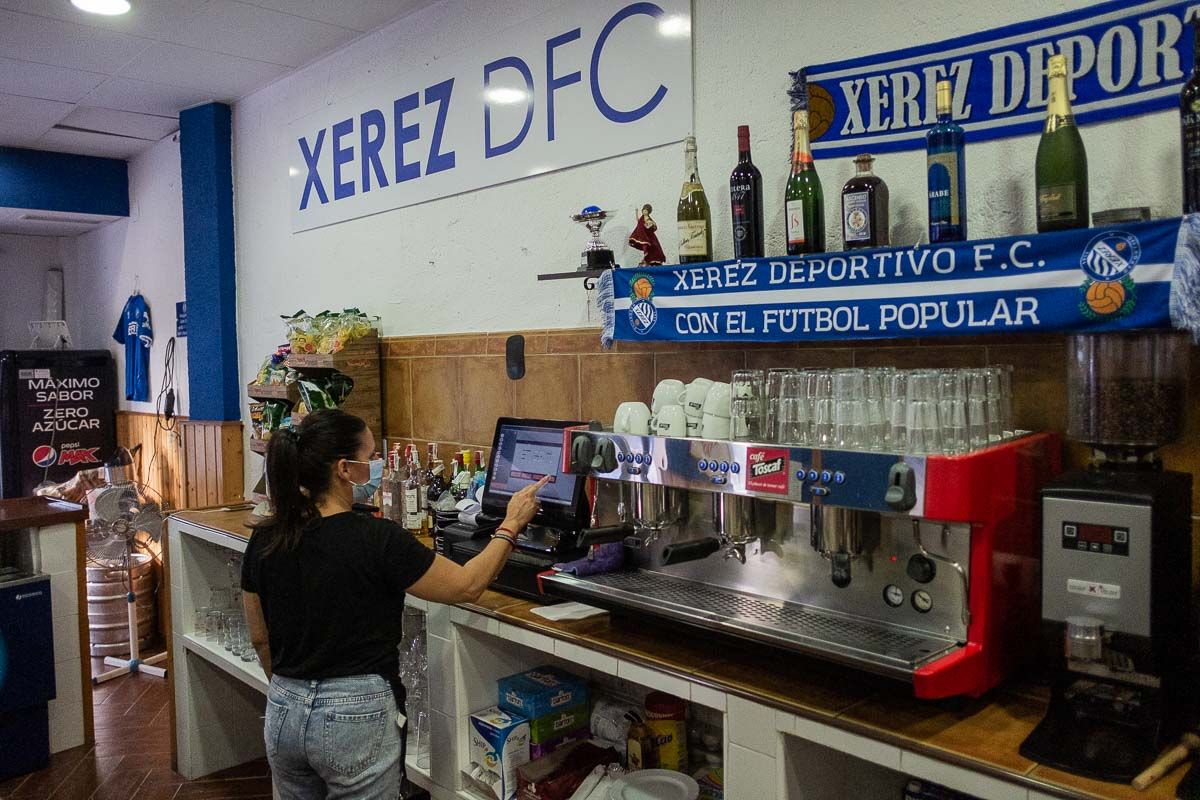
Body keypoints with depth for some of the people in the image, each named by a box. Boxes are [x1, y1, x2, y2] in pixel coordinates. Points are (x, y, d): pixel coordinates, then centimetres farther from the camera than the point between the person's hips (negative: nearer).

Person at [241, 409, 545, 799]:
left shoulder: (264, 539, -3)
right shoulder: (377, 539, -20)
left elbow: (260, 638, 9)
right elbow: (467, 586, -9)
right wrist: (511, 525, 2)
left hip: (283, 715, 6)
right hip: (356, 716, -6)